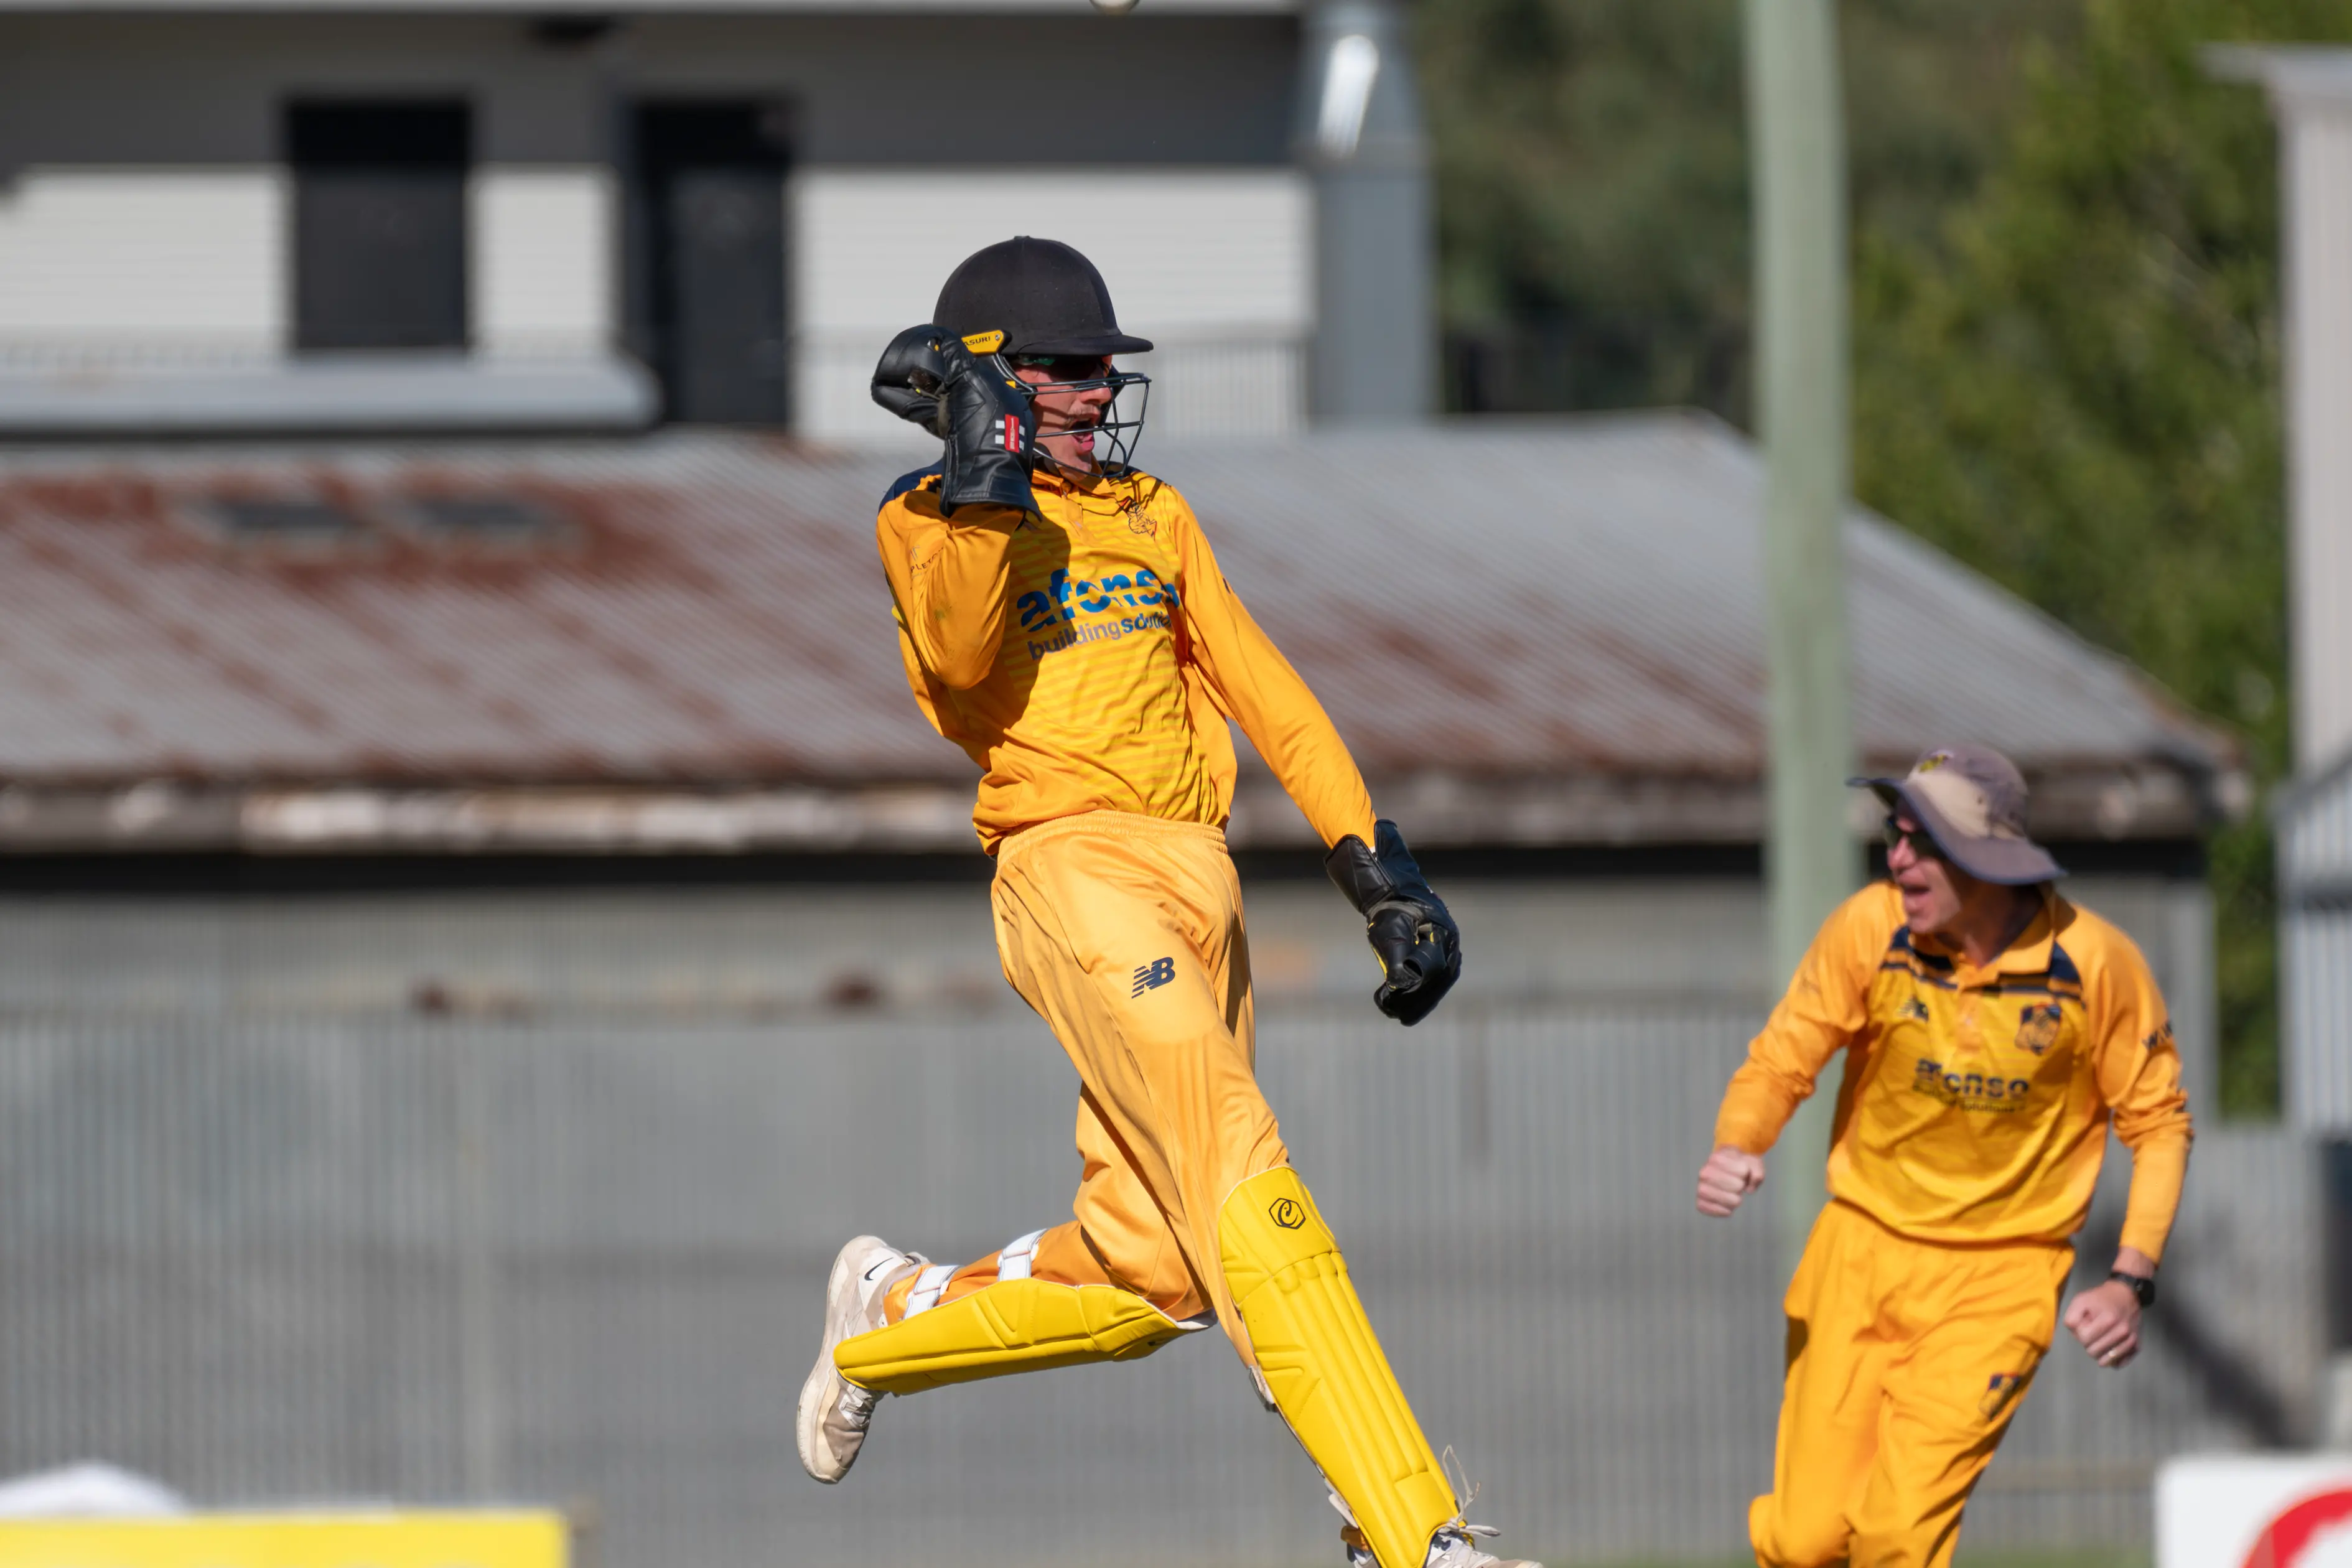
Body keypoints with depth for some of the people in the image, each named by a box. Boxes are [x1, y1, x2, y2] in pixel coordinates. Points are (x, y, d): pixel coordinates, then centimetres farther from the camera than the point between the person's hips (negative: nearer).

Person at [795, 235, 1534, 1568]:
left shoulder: (1153, 516, 23)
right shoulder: (932, 520, 4)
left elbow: (1257, 682, 17)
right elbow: (958, 654, -16)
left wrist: (1370, 856, 9)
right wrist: (988, 470, -17)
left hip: (1201, 882, 7)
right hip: (1078, 869, -7)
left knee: (1148, 1274, 5)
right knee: (1242, 1192, -19)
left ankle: (893, 1316, 31)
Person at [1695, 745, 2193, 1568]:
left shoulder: (2094, 961, -13)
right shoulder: (1870, 929, -11)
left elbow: (2158, 1122, -2)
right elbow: (1779, 1062, -6)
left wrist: (2131, 1282, -12)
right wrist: (1736, 1151, -29)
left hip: (1999, 1277, -2)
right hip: (1862, 1251, 2)